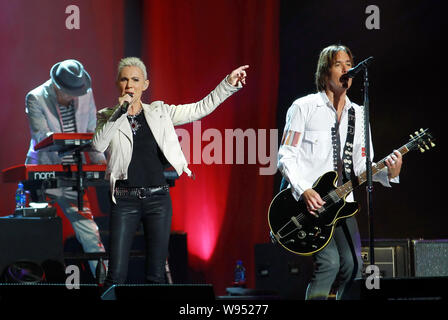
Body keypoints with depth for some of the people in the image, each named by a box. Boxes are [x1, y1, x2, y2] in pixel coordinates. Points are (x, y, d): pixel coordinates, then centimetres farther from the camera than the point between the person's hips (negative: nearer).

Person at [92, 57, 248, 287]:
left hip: (158, 199, 2)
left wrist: (228, 84, 3)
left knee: (156, 275, 2)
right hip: (124, 201, -2)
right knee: (116, 275, -7)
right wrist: (120, 111, -15)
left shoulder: (159, 112, 10)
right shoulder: (108, 117, 6)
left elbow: (200, 109, 10)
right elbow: (98, 145, -13)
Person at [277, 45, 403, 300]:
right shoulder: (303, 107, -2)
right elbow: (286, 156, -6)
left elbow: (362, 164, 13)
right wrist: (304, 191, -20)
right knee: (329, 262, -21)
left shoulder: (358, 114, 14)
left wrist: (389, 173, -8)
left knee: (352, 266, -6)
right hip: (308, 201, -5)